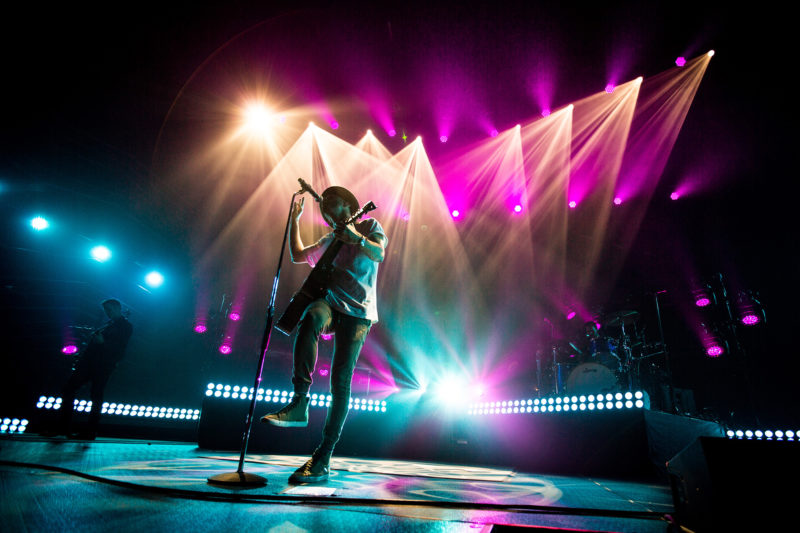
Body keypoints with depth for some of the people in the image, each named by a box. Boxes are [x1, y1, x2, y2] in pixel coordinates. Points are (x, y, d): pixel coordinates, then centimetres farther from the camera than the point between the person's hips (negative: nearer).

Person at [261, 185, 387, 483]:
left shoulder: (368, 226, 10)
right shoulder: (330, 240, 26)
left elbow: (380, 254, -9)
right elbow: (297, 255, 33)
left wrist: (357, 239, -26)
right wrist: (295, 219, 30)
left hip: (357, 313, -3)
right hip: (330, 304, 4)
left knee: (340, 380, -11)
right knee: (311, 317, -35)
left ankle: (323, 459, -5)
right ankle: (299, 405, -34)